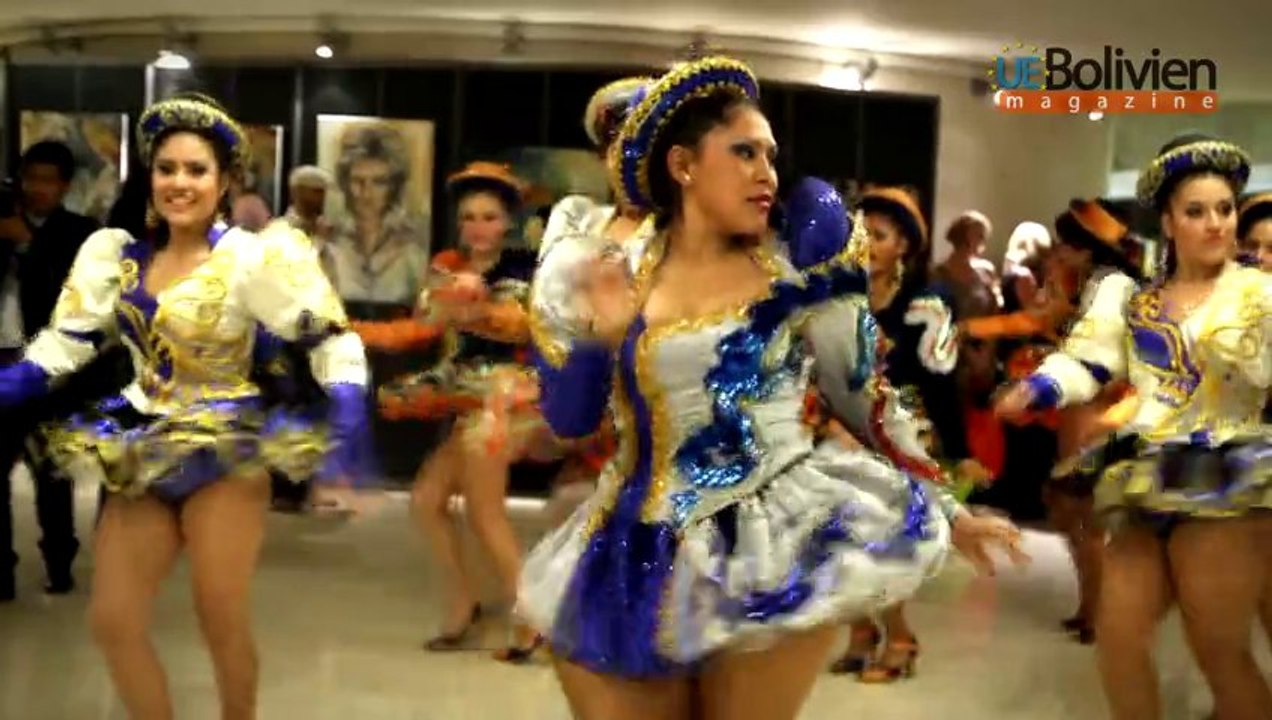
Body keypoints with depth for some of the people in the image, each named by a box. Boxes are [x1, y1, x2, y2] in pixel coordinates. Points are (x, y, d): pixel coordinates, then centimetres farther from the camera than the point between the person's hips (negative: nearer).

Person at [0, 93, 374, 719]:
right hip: (143, 454, 5)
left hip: (225, 454, -5)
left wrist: (346, 419, -30)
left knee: (221, 618, 5)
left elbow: (330, 340, -15)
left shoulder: (254, 258, -14)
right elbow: (68, 339, 6)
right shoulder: (116, 252, 3)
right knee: (111, 621, 5)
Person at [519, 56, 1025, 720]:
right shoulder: (607, 274, 2)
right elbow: (569, 422, 3)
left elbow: (869, 402, 6)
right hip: (637, 555, 2)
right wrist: (601, 335, -14)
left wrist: (948, 511, 8)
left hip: (774, 543, -1)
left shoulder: (798, 271, -1)